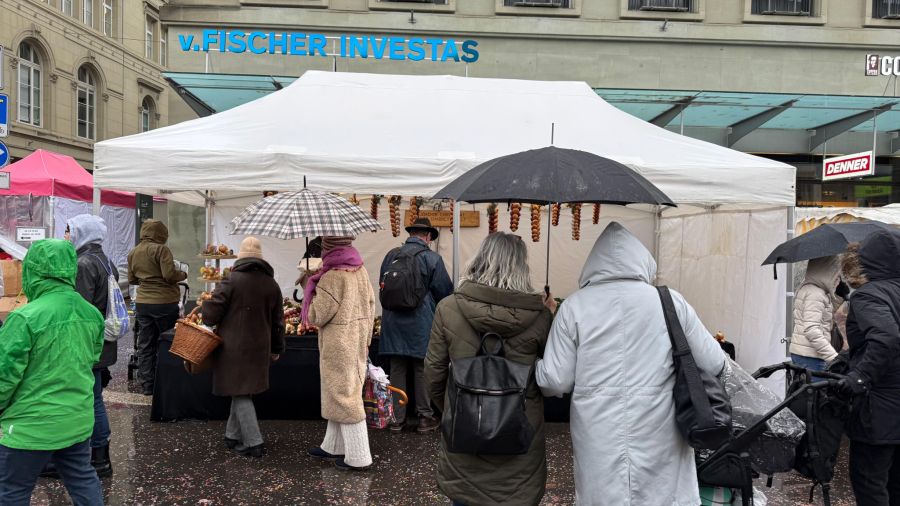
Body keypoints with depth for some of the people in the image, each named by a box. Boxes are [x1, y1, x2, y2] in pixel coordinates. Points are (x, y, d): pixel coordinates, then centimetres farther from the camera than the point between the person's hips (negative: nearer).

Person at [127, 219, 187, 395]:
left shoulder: (133, 253, 9)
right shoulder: (160, 249, -12)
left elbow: (131, 280, 17)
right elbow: (170, 275, -19)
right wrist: (183, 275, -1)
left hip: (142, 303, 6)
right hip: (164, 302, -6)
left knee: (145, 345, 11)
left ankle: (147, 385, 15)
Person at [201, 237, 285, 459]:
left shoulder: (231, 280, -12)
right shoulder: (272, 284, 4)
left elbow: (211, 313, -13)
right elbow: (278, 321, 10)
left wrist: (204, 308, 11)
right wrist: (277, 348, 20)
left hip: (234, 347, -5)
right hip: (259, 348, 5)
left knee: (240, 393, 2)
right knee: (242, 391, 19)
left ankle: (253, 443, 2)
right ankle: (233, 435, 30)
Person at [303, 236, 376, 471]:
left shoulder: (332, 278, -22)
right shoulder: (361, 270, 2)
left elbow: (316, 316, -15)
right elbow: (370, 306, 9)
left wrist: (310, 287, -2)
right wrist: (365, 338, 19)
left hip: (339, 345, -8)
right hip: (357, 343, 8)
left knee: (343, 396, 1)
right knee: (339, 394, 19)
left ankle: (358, 457, 9)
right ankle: (334, 446, 32)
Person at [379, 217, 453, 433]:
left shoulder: (391, 256, 3)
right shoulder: (432, 258, -10)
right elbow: (445, 292, -6)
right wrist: (433, 306, 15)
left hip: (393, 323, 4)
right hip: (421, 324, -4)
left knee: (397, 370, 11)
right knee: (423, 371, 8)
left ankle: (397, 419, 18)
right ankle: (425, 418, 17)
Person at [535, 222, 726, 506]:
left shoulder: (574, 306, -5)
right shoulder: (672, 302, -3)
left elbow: (554, 382, -4)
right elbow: (714, 365, 4)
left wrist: (534, 367, 17)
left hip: (599, 445, 0)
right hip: (659, 442, 1)